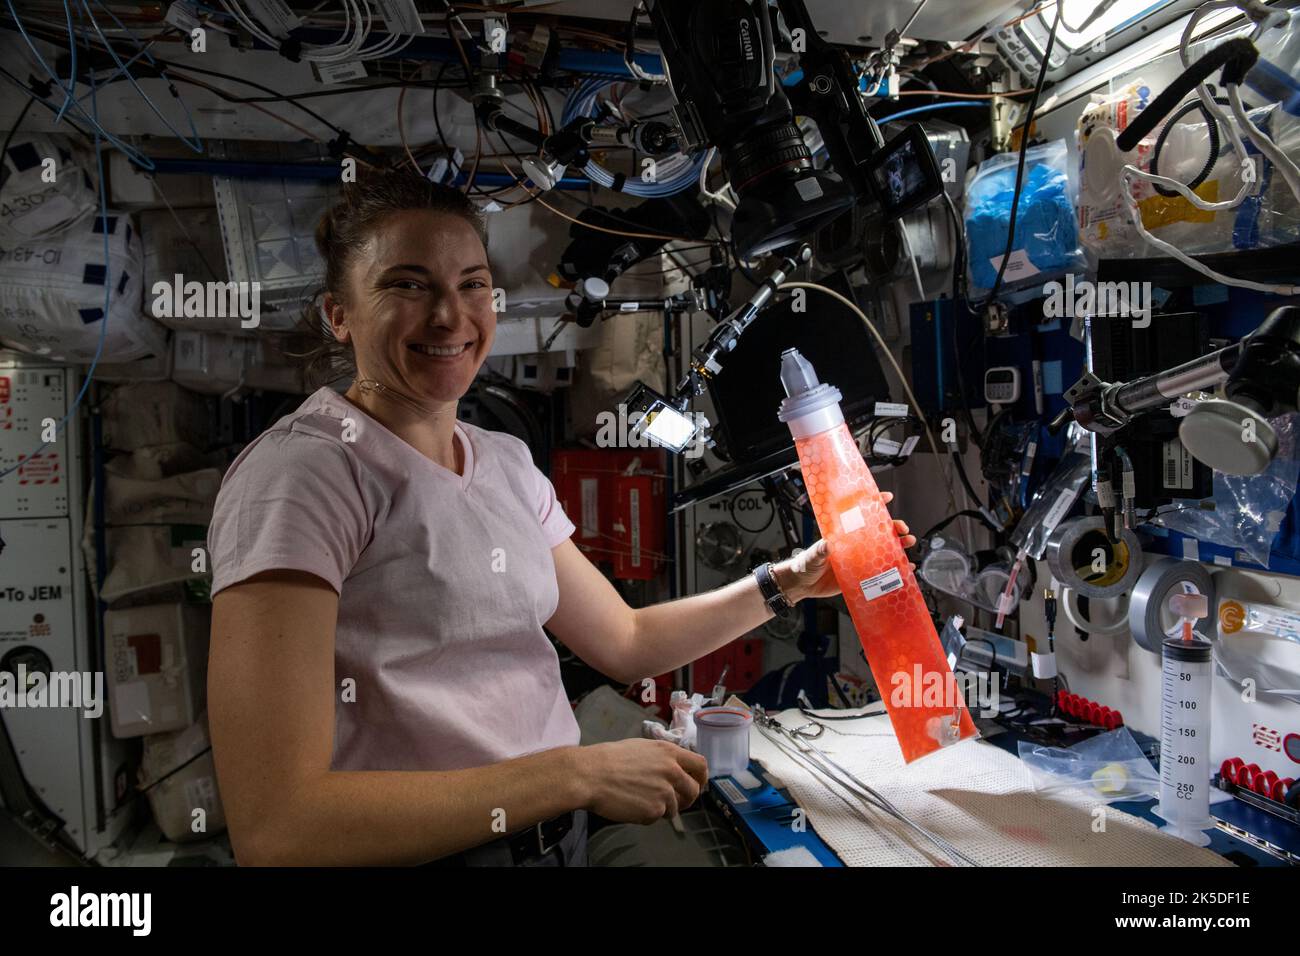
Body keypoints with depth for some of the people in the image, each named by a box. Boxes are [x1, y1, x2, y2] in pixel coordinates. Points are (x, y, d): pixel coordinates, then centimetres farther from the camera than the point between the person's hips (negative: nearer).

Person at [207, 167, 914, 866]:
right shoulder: (304, 471, -18)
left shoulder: (506, 461, 5)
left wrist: (789, 582, -1)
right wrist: (579, 773, -23)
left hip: (558, 838, 7)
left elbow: (625, 641, 10)